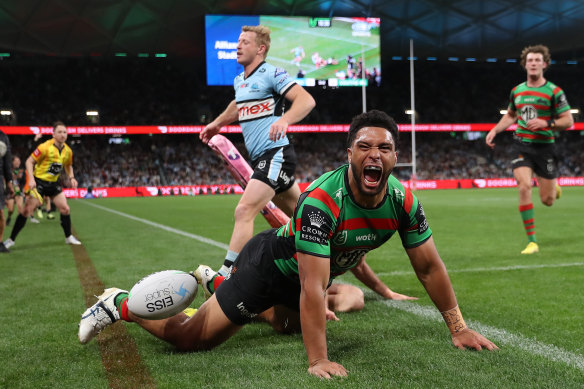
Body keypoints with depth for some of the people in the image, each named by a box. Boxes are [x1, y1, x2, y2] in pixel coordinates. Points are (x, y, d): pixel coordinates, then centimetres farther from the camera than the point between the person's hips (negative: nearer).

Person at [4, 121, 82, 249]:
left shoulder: (67, 150, 1)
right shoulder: (45, 147, -17)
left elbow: (68, 165, 20)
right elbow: (29, 161, -12)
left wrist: (71, 178, 3)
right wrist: (31, 179, -23)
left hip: (53, 183, 5)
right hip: (39, 182, -5)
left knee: (65, 209, 1)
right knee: (27, 211, -8)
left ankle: (68, 237, 18)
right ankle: (11, 239, 2)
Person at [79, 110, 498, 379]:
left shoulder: (403, 201, -18)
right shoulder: (321, 202, -39)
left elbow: (430, 267, -7)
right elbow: (313, 288, -41)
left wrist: (459, 327, -4)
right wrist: (318, 360, -42)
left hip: (301, 278, 7)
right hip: (268, 266, -7)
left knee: (289, 323, 34)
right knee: (192, 337, -9)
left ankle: (217, 282, 53)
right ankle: (119, 303, 16)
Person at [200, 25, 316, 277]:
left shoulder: (272, 74, -9)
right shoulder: (239, 81, 16)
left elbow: (306, 100, -20)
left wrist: (284, 120, -35)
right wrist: (217, 123, 40)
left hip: (275, 154, -9)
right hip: (261, 159, 9)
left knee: (244, 211, -19)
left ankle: (225, 275, -20)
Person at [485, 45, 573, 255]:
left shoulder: (554, 91, -5)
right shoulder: (516, 91, 7)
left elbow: (568, 121, -5)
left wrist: (546, 123, -20)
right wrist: (494, 130, 11)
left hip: (544, 146, -2)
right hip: (521, 145, 2)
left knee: (547, 201, 1)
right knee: (524, 187, -18)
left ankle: (554, 186, 43)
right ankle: (532, 241, -9)